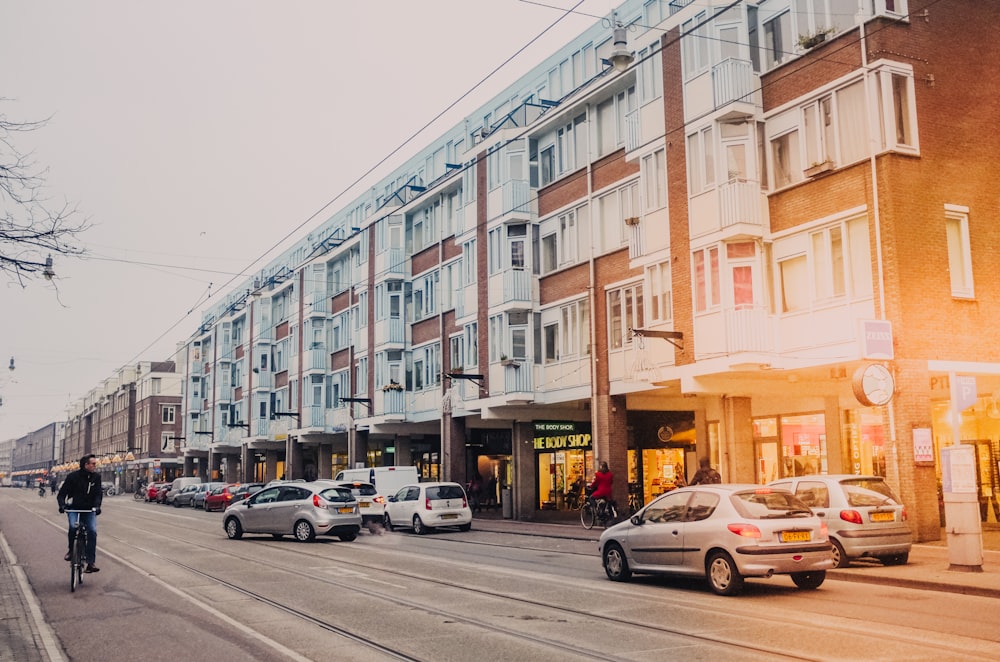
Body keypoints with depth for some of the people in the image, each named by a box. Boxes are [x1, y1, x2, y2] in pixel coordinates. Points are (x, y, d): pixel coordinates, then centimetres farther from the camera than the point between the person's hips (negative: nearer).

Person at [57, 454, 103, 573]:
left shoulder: (96, 477, -2)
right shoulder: (73, 476, -9)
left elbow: (98, 493, -5)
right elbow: (62, 493, -6)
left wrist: (97, 506, -24)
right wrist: (62, 505, -25)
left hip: (89, 509, 2)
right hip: (74, 508, -2)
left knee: (92, 531, -17)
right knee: (73, 526, -30)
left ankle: (90, 563, -13)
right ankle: (70, 550, 0)